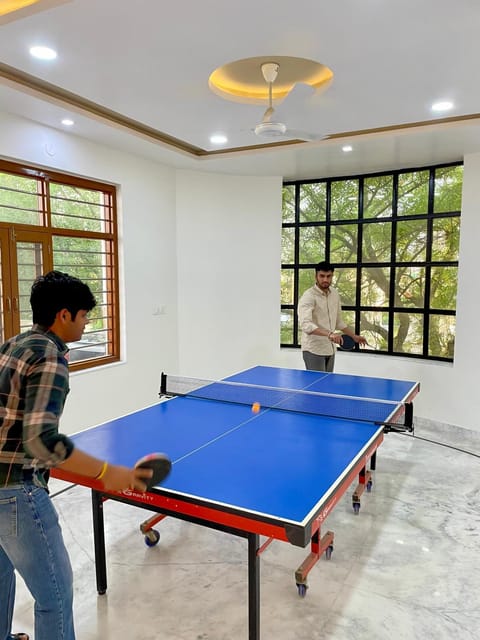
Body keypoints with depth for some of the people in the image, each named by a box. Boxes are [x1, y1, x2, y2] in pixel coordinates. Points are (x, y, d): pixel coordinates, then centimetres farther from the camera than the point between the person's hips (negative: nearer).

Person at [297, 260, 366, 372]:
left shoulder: (335, 294, 8)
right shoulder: (308, 296, -16)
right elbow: (305, 324, -30)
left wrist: (354, 336, 17)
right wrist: (328, 334, -41)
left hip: (330, 350, 7)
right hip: (314, 350, -7)